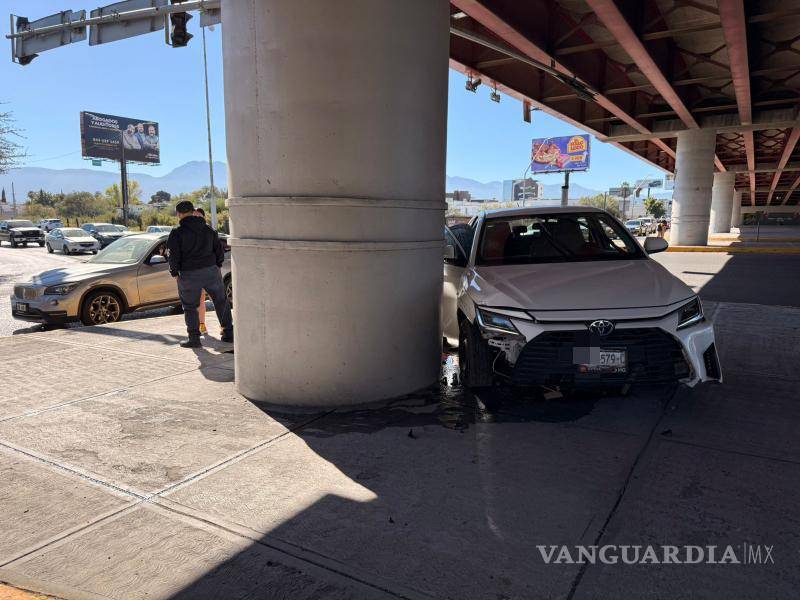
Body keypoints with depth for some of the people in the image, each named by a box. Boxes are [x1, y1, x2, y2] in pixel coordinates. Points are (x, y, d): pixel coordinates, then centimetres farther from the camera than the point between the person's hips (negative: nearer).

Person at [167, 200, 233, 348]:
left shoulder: (177, 233, -6)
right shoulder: (208, 230, 8)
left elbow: (174, 256, -8)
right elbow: (219, 250, 12)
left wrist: (174, 273, 4)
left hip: (189, 275, -3)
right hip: (211, 271, 3)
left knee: (190, 307, 9)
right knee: (221, 302, 14)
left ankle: (194, 338, 7)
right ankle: (228, 333, 16)